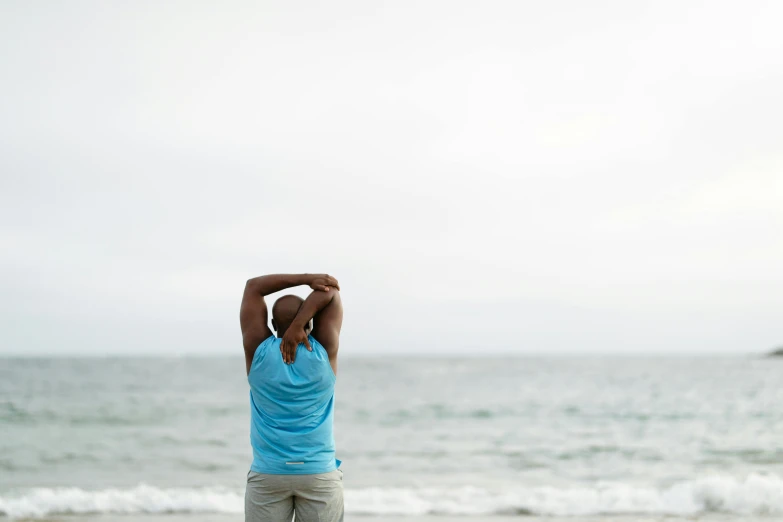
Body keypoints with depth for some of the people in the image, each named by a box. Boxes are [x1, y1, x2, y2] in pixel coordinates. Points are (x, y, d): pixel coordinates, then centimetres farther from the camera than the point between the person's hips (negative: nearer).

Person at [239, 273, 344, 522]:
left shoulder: (259, 351, -4)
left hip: (268, 473, 0)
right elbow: (331, 290, 2)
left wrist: (306, 278, 0)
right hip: (319, 473, 0)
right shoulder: (323, 352, -4)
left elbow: (254, 286, 5)